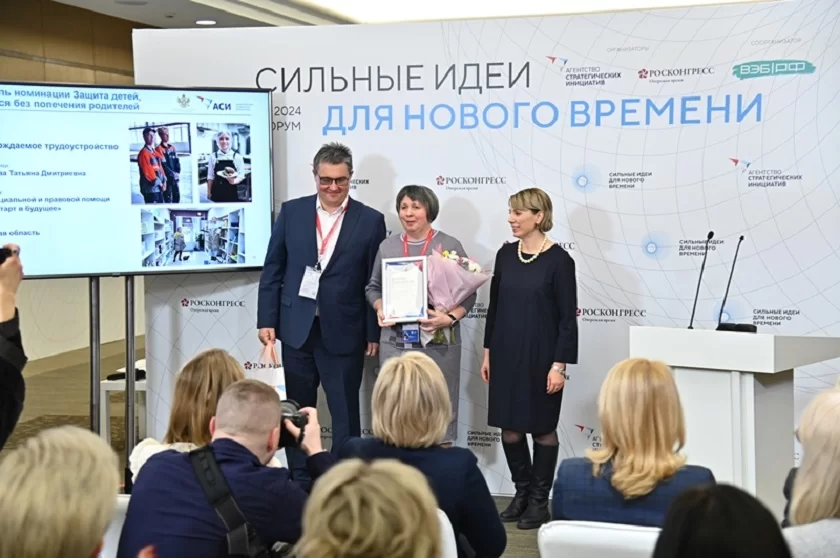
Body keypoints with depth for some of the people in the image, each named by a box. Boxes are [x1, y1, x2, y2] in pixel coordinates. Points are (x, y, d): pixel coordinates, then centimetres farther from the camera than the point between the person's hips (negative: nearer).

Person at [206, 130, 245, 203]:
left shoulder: (237, 157, -2)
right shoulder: (213, 157, 2)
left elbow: (241, 175, -1)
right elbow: (211, 176, 7)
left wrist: (234, 181, -22)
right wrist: (209, 192, 5)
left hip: (232, 193, -1)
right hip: (217, 193, 1)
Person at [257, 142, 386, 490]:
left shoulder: (370, 221, -1)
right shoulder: (291, 212, 4)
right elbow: (272, 270, 6)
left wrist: (374, 333, -4)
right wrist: (267, 320, 0)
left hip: (343, 333, -2)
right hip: (296, 329, 2)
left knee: (345, 414, 5)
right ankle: (300, 484, 21)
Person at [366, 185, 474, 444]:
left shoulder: (450, 245, 0)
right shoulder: (388, 246, 9)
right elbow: (373, 287, 16)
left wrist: (451, 318, -17)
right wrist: (380, 309, -4)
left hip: (438, 343, -2)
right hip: (395, 342, 3)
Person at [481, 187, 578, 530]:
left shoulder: (558, 260, -10)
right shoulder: (506, 254, 5)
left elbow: (568, 317, -10)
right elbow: (494, 305, 12)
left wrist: (560, 364, -14)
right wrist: (488, 352, 11)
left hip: (540, 356, -5)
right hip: (506, 354, 5)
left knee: (542, 427, 6)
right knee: (509, 426, 10)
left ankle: (540, 501, 17)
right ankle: (521, 492, 25)